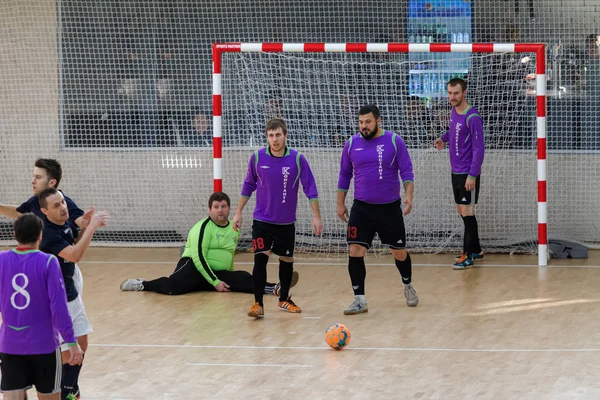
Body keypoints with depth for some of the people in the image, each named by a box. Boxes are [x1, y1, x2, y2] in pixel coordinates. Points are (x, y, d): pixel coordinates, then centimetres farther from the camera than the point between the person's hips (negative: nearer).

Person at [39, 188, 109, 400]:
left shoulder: (67, 223, -1)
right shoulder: (49, 234, -27)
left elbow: (78, 240, 20)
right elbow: (75, 255, -39)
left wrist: (88, 224, -1)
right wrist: (92, 226, -36)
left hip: (71, 293, 9)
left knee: (81, 343, 17)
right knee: (65, 350, -7)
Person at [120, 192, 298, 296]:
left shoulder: (234, 229, 13)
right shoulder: (204, 227, -11)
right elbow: (199, 257, -18)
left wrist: (232, 282, 31)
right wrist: (215, 282, -21)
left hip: (219, 273, 6)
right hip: (193, 268, -6)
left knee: (243, 279, -19)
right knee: (173, 286, -34)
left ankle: (275, 289, -36)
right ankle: (142, 285, -13)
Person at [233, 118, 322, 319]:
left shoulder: (297, 159, -11)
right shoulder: (257, 157, -8)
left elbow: (310, 188, -7)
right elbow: (248, 185, 6)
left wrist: (316, 216, -11)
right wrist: (238, 212, 7)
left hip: (286, 223, 1)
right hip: (262, 221, -1)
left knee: (287, 261, 13)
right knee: (260, 259, -14)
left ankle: (284, 300, 32)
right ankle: (258, 304, -9)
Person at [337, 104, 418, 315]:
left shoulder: (394, 141, -7)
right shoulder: (351, 144, 0)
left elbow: (406, 171, -5)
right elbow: (345, 175, 11)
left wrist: (409, 196, -19)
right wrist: (340, 203, 11)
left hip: (390, 208, -1)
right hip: (361, 208, 1)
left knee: (399, 252, 10)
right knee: (355, 251, -11)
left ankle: (408, 286, 38)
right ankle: (359, 300, -5)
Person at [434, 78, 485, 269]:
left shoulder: (472, 117, -18)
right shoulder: (454, 112, 7)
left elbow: (479, 148, -19)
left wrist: (472, 175, -21)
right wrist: (444, 138, 7)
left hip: (468, 174, -8)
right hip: (456, 172, 8)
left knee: (467, 212, -6)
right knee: (462, 212, 13)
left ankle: (468, 255, -2)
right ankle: (475, 250, 24)